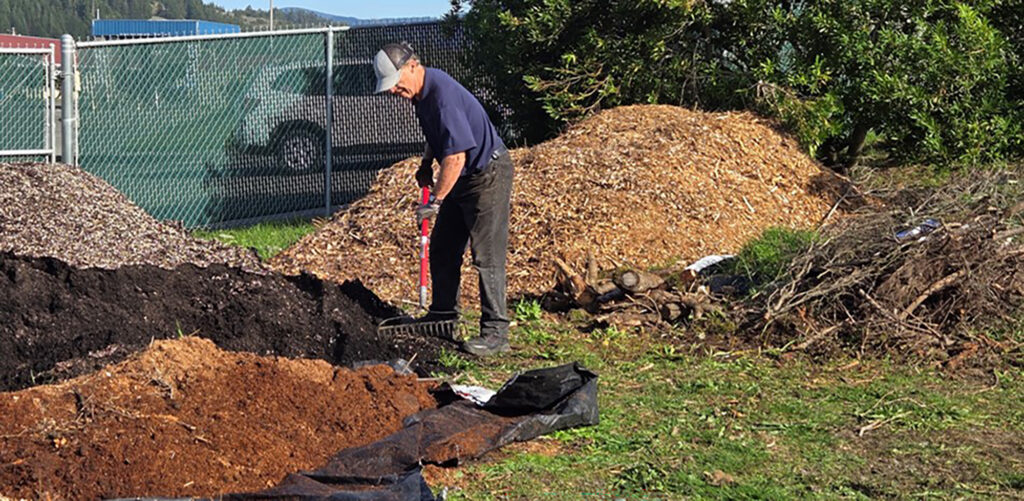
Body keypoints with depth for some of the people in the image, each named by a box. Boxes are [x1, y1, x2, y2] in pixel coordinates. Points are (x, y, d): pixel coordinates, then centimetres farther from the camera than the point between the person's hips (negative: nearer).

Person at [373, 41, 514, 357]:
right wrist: (426, 163, 16)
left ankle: (495, 333, -6)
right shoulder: (421, 91, 4)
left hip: (488, 175, -10)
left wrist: (435, 202, -25)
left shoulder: (442, 95, -28)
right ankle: (443, 313, 29)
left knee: (486, 256, -10)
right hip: (463, 178, 10)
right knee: (442, 249, 15)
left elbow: (456, 156, -30)